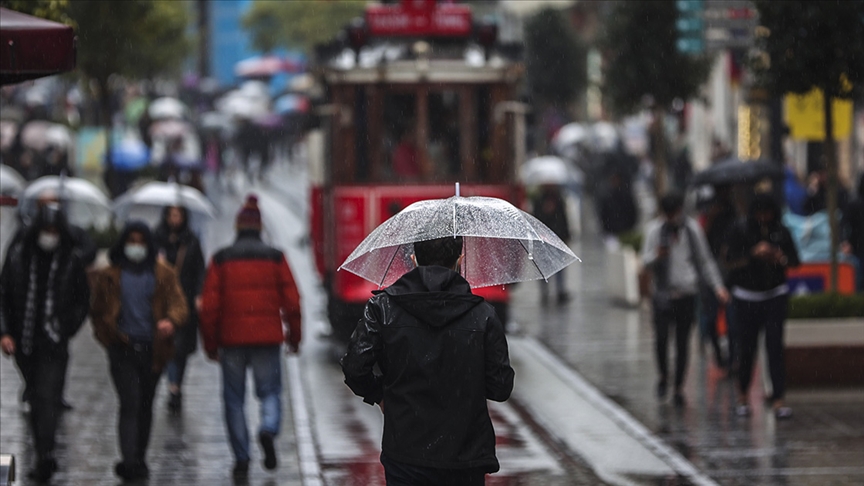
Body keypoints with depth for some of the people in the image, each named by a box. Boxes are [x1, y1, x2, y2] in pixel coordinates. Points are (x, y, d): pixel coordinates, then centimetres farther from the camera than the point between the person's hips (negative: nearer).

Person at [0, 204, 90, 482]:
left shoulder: (71, 261, -2)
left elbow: (83, 300, 10)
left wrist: (68, 329, 0)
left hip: (54, 343, -3)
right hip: (24, 341, 3)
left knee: (47, 399, -13)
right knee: (36, 399, 12)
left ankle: (45, 456, -20)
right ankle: (45, 457, 22)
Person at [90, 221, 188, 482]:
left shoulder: (164, 275, 7)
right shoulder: (109, 276, 7)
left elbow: (179, 303, -2)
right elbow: (98, 312, 13)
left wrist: (171, 320, -24)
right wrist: (109, 336, -4)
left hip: (153, 349, 2)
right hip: (123, 349, -2)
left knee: (145, 406, 12)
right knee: (130, 404, -14)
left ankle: (138, 459, 26)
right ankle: (131, 462, -21)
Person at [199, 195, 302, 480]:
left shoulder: (221, 260, 1)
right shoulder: (275, 258, 2)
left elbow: (209, 306, -1)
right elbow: (292, 302, 1)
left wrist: (210, 344, 7)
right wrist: (294, 337, 12)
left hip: (231, 339, 0)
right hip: (267, 338, 0)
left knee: (234, 399, 8)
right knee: (270, 391, 10)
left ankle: (241, 459, 3)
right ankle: (269, 429, -20)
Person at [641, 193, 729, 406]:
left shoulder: (692, 228, 6)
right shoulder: (655, 229, 2)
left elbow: (705, 261, 14)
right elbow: (646, 261, 0)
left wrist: (717, 286, 6)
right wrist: (657, 256, -24)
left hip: (687, 293, 1)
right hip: (663, 292, -1)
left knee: (682, 342, 2)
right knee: (661, 336, -14)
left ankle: (679, 387, 12)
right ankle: (663, 376, 10)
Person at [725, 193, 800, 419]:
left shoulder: (781, 231, 1)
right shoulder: (740, 230, -4)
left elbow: (795, 261, 6)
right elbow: (732, 262, -10)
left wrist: (781, 258, -15)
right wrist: (753, 254, -24)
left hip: (775, 296, 1)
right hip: (746, 297, -1)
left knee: (775, 347, -9)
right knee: (747, 348, 1)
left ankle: (778, 399, -10)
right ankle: (742, 396, 23)